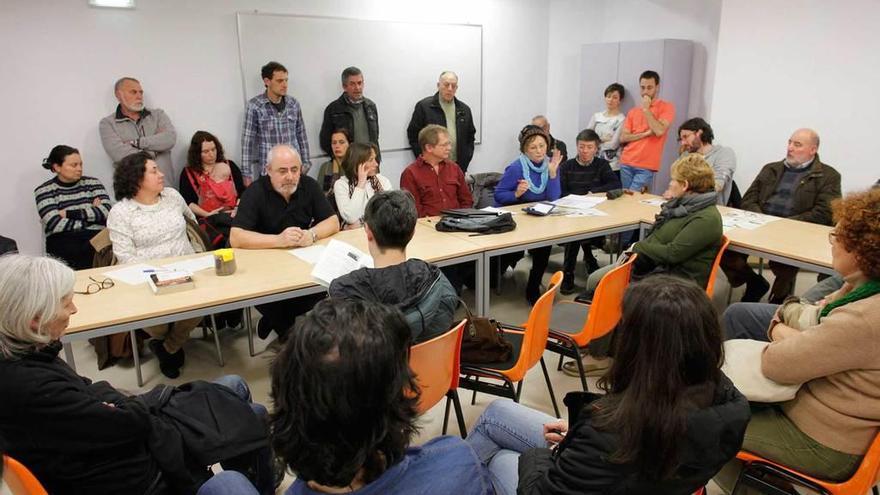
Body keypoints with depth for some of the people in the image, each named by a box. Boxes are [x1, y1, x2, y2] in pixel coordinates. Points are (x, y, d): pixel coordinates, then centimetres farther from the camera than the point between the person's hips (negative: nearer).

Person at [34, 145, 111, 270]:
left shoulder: (92, 183, 15)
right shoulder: (44, 191, 8)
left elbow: (106, 210, -2)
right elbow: (55, 224, -7)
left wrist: (68, 214, -4)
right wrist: (91, 214, -2)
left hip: (97, 236, 2)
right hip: (63, 242, -2)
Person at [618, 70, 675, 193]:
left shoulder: (666, 107, 2)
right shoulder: (633, 111, 15)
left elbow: (659, 131, -14)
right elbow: (623, 138, 5)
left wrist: (646, 109, -8)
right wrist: (645, 133, -8)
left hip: (646, 167, -5)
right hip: (626, 163, 5)